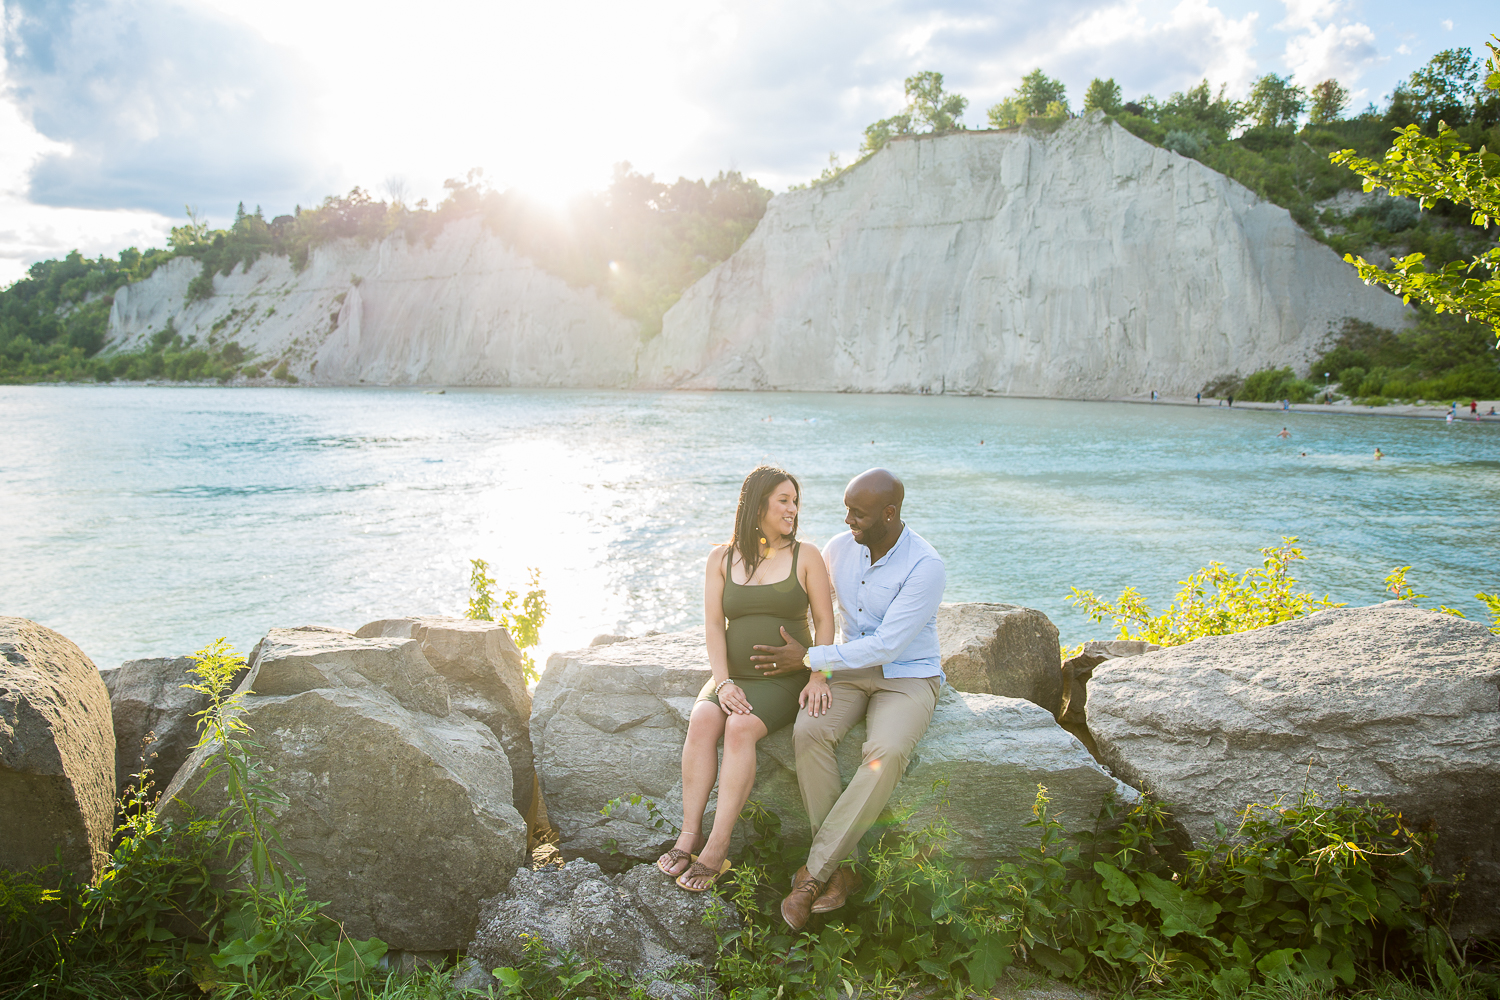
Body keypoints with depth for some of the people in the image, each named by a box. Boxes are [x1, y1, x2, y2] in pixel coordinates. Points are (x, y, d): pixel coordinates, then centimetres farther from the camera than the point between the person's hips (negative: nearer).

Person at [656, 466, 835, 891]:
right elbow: (714, 624, 1)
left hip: (785, 680, -2)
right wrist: (722, 682, -13)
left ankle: (716, 850, -27)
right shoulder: (722, 558, 7)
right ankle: (688, 837, -24)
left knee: (740, 728, -30)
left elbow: (824, 621, 1)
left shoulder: (806, 556, 2)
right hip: (734, 676, 3)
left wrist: (818, 678, -13)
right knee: (702, 720, -28)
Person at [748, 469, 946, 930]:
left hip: (908, 676, -4)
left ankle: (813, 872, -23)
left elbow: (885, 646, -22)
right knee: (809, 731, -27)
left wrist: (807, 659, -19)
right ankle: (841, 868, -18)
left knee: (886, 751, -34)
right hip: (848, 670, 5)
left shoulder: (926, 567, -19)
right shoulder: (839, 548, 0)